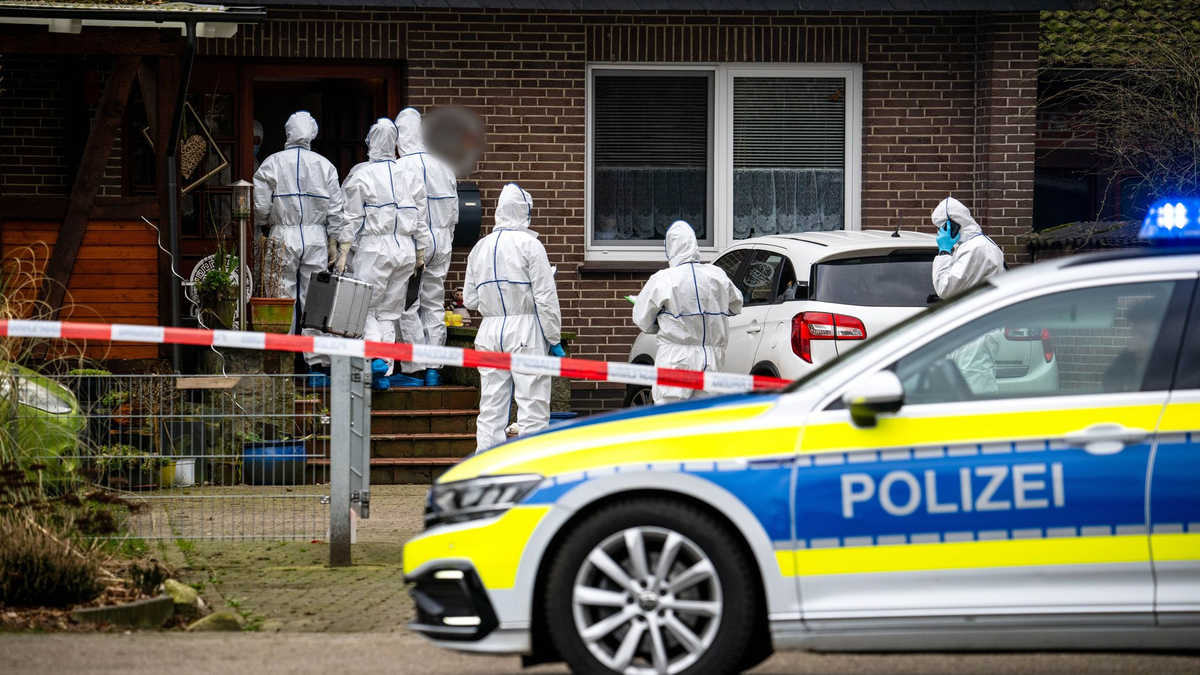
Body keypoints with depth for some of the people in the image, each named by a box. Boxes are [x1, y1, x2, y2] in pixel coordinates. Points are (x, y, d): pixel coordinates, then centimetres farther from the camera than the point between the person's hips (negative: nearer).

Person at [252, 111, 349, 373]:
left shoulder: (272, 163, -4)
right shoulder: (324, 165, 3)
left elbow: (261, 207, -3)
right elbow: (335, 209, 3)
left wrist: (262, 226, 17)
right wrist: (334, 243, 10)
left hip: (283, 236, -2)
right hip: (316, 237, 2)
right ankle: (317, 356, 4)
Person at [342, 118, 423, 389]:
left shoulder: (361, 176, -7)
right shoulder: (409, 175, 7)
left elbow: (353, 219, -7)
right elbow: (420, 217, 9)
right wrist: (420, 253, 17)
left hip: (374, 246, -5)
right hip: (405, 249, 5)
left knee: (365, 307, 2)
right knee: (389, 311, 10)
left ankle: (376, 356, -22)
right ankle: (385, 373, 8)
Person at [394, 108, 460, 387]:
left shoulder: (401, 167, -12)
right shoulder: (444, 165, 7)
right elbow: (454, 209, 13)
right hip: (441, 242, 6)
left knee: (409, 306, 1)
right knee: (434, 304, 10)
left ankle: (417, 368, -1)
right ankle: (434, 369, 10)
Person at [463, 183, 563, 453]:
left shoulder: (480, 247, 9)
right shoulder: (529, 245, -8)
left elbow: (470, 299, 13)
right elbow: (545, 298, -10)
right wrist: (554, 338, -5)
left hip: (489, 331, 5)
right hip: (526, 330, -5)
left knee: (491, 407, 8)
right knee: (533, 405, -3)